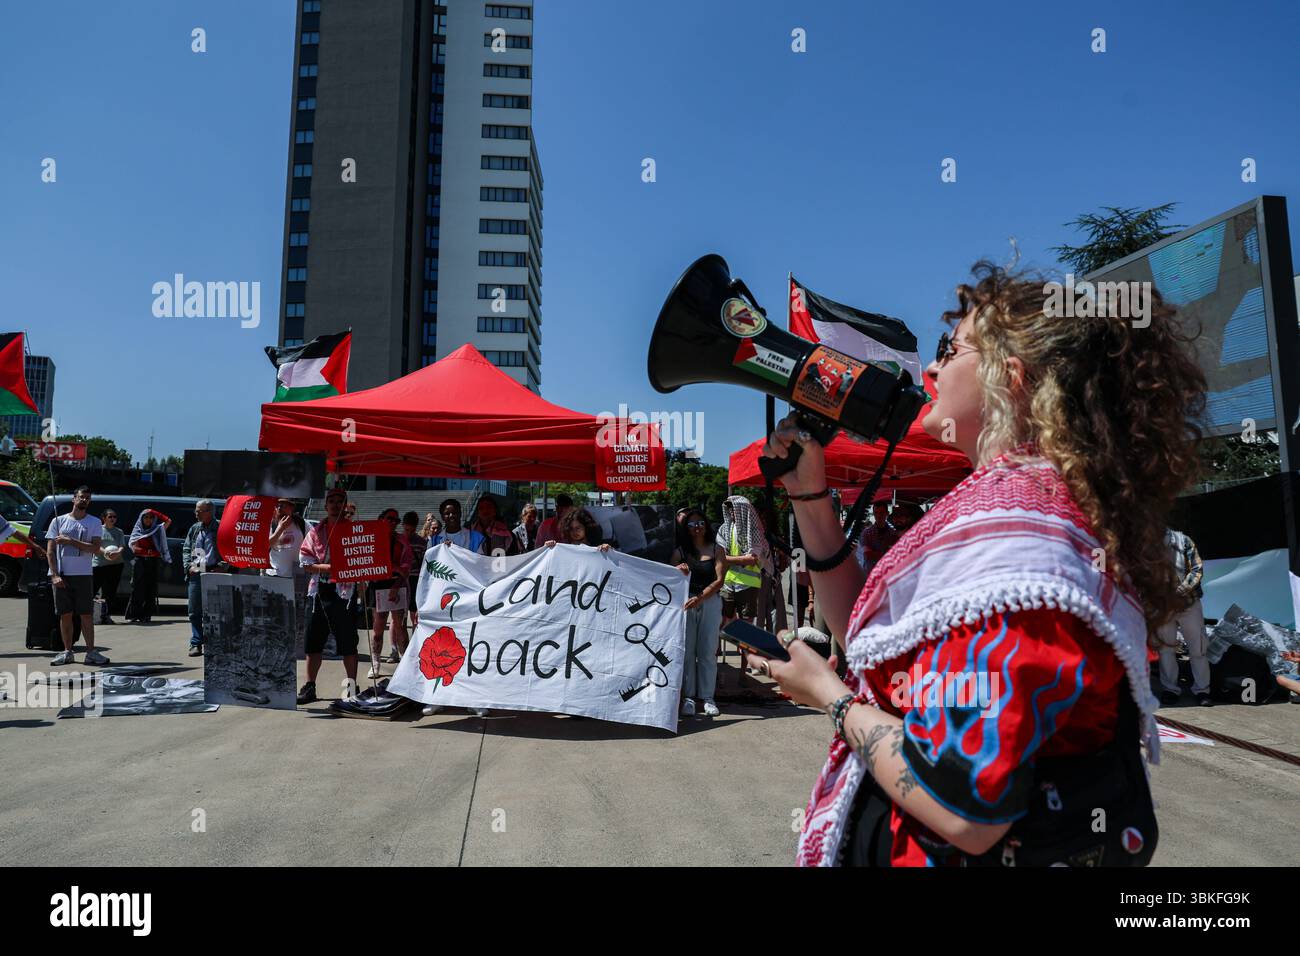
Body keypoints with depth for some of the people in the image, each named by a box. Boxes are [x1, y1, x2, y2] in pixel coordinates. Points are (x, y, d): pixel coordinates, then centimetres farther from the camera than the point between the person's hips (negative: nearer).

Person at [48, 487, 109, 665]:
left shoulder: (95, 523, 5)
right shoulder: (58, 521, 6)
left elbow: (95, 549, -7)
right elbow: (50, 551, 3)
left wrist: (70, 541, -15)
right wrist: (54, 575, -6)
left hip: (84, 575, -1)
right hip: (61, 575, 1)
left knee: (87, 615, 0)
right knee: (65, 615, 5)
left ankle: (91, 652, 4)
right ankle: (68, 652, 14)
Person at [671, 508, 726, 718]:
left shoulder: (716, 550, 7)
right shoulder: (679, 551, 9)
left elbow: (719, 580, -3)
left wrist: (700, 598, -16)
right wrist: (677, 572, -17)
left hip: (710, 603, 0)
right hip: (685, 603, 0)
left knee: (708, 652, 1)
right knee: (687, 651, -1)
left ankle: (707, 697, 7)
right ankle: (688, 697, 4)